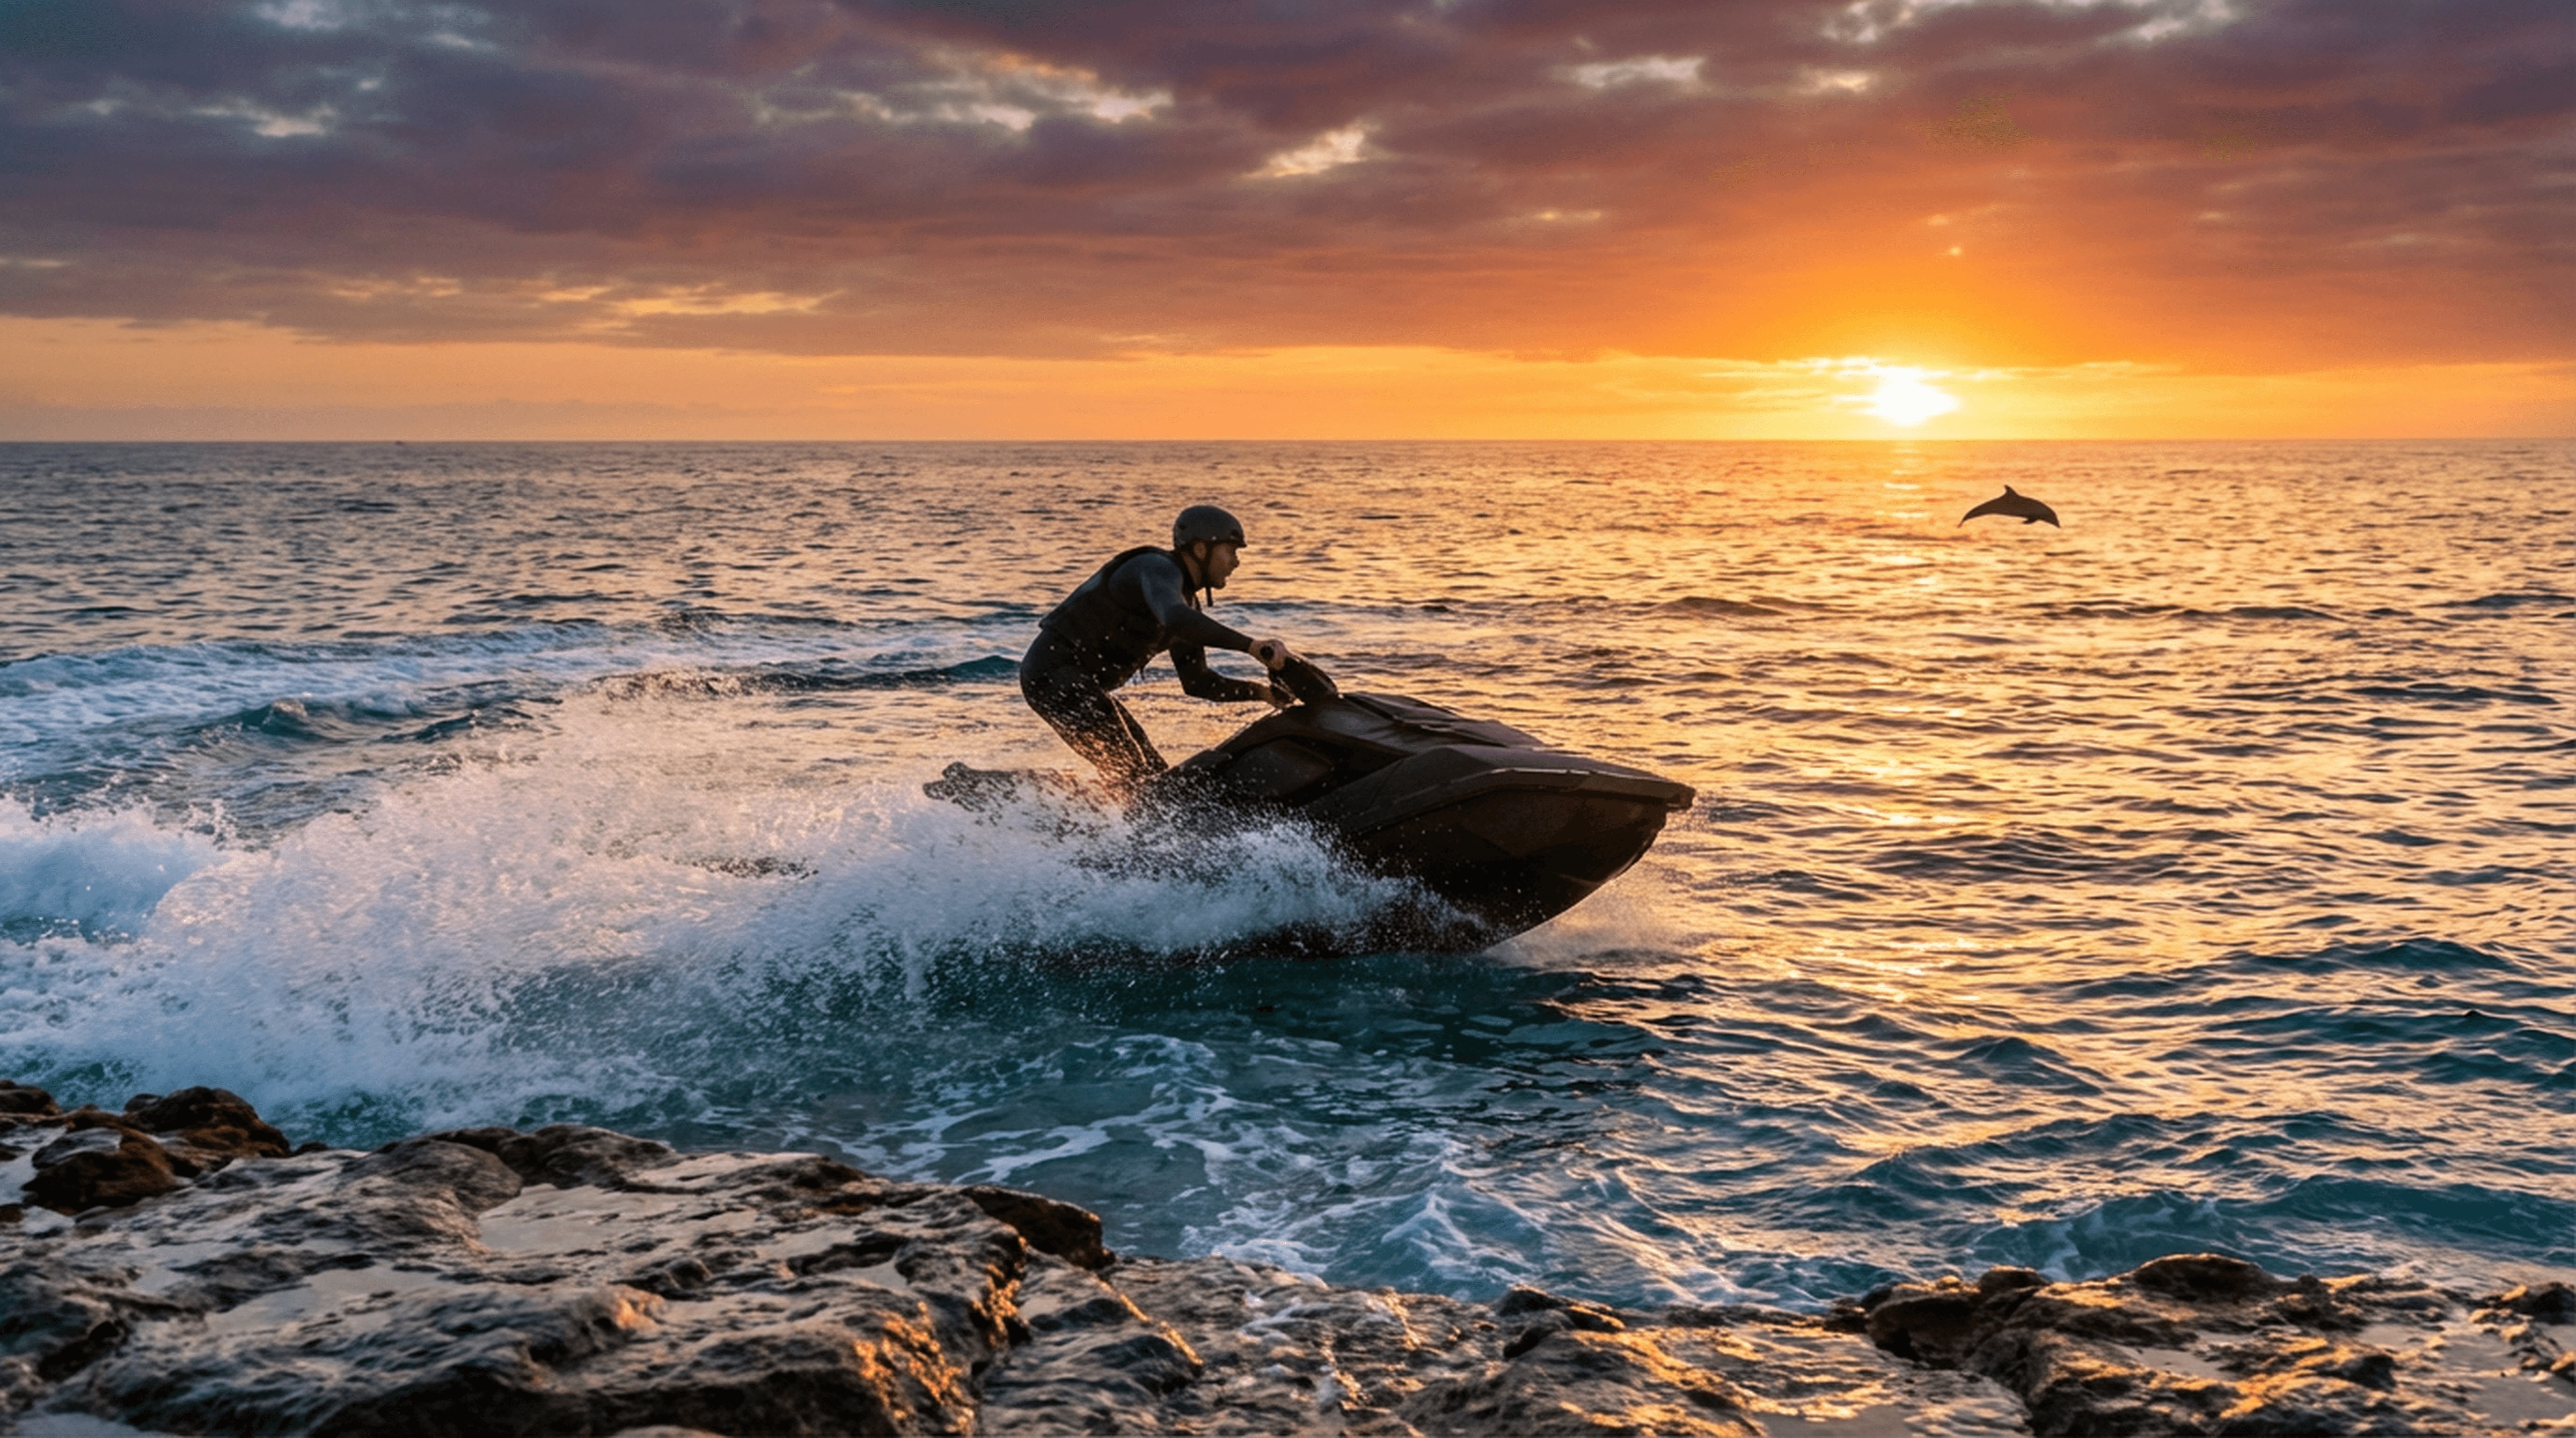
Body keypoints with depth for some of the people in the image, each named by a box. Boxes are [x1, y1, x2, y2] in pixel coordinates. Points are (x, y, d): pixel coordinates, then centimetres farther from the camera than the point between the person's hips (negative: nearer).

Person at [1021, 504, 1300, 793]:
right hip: (1055, 674, -11)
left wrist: (1262, 691, 5)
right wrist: (1252, 646, -45)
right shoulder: (1158, 569, -18)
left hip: (1085, 687, 11)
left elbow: (1197, 682, 17)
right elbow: (1176, 619, -41)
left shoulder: (1189, 604, 13)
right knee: (1133, 778, -17)